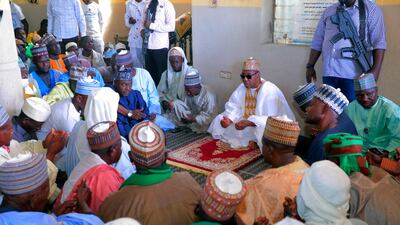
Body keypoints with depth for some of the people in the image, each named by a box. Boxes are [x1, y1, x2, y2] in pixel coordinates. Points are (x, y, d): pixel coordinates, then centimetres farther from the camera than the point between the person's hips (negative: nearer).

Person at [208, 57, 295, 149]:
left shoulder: (270, 91, -20)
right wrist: (228, 119, -26)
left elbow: (271, 119, -27)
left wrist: (248, 123, -38)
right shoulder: (242, 87, 1)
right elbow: (233, 106, -3)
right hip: (245, 123, 7)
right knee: (219, 121, -6)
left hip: (262, 127, -6)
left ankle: (257, 142, -7)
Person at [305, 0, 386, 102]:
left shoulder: (371, 10, 1)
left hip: (354, 75, -4)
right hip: (329, 73, 4)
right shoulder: (328, 11, 15)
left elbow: (379, 43, -6)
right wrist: (310, 66, 14)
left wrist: (375, 70, -16)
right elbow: (317, 42, 19)